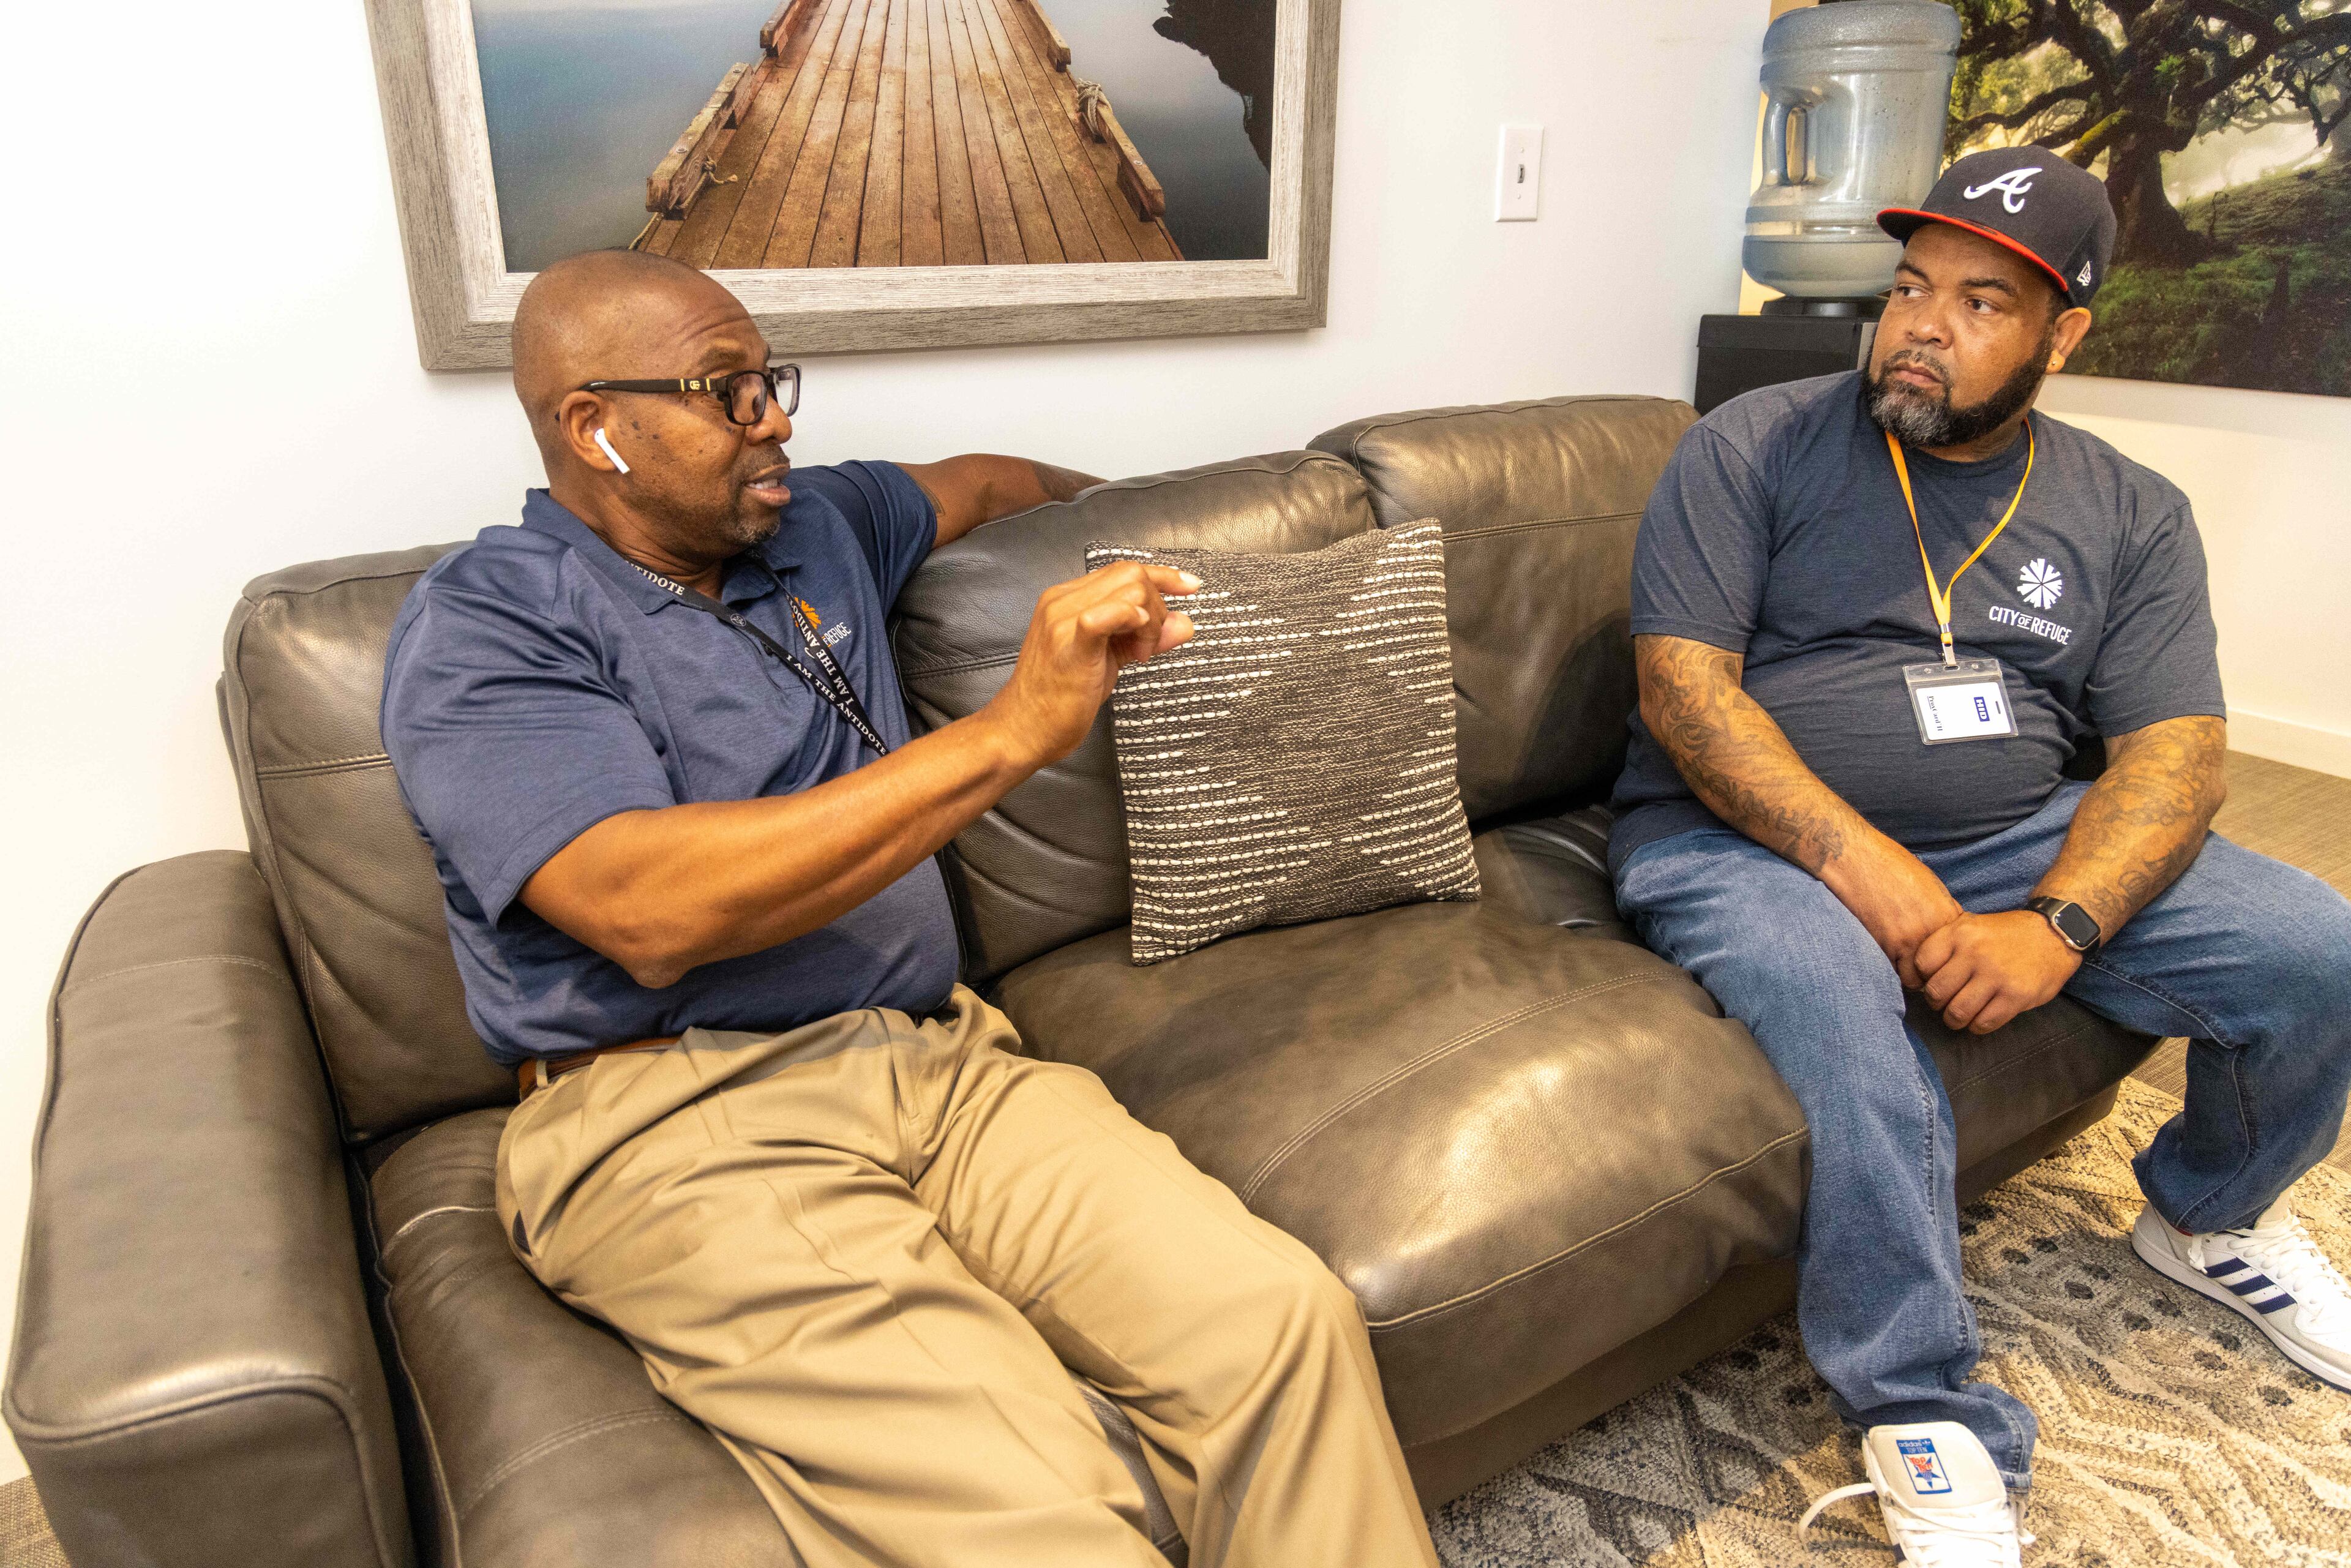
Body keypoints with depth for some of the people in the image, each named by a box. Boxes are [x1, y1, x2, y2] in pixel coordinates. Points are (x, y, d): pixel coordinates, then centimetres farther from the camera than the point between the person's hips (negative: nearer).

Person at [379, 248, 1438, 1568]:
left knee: (1285, 1320, -19)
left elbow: (971, 482, 42)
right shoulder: (480, 626, -3)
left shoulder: (817, 524, 18)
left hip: (941, 1056, 6)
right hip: (679, 1120, -5)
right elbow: (652, 912, -19)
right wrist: (1012, 734, -20)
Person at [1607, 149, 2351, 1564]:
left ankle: (2209, 1215, 24)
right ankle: (1928, 1424, -13)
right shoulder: (1753, 450, -1)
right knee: (1852, 1040, -35)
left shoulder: (2132, 517, 10)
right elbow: (1682, 680, -11)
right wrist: (1851, 856, -23)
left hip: (2023, 840, 5)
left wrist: (2058, 928, -20)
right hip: (1748, 837, -4)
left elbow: (2174, 751, 0)